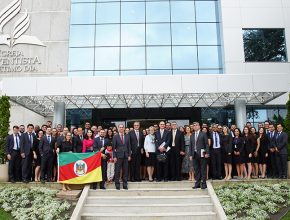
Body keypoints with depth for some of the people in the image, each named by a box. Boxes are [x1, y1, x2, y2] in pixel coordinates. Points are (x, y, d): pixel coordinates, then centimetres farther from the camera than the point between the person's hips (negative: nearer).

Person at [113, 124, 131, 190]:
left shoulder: (127, 137, 10)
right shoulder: (115, 137, 1)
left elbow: (129, 146, 11)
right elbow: (114, 147, -1)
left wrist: (129, 155, 4)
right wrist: (114, 156, -7)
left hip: (125, 156, 3)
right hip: (118, 156, -3)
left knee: (125, 171, 5)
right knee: (117, 171, 0)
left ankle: (125, 185, 13)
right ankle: (117, 185, 10)